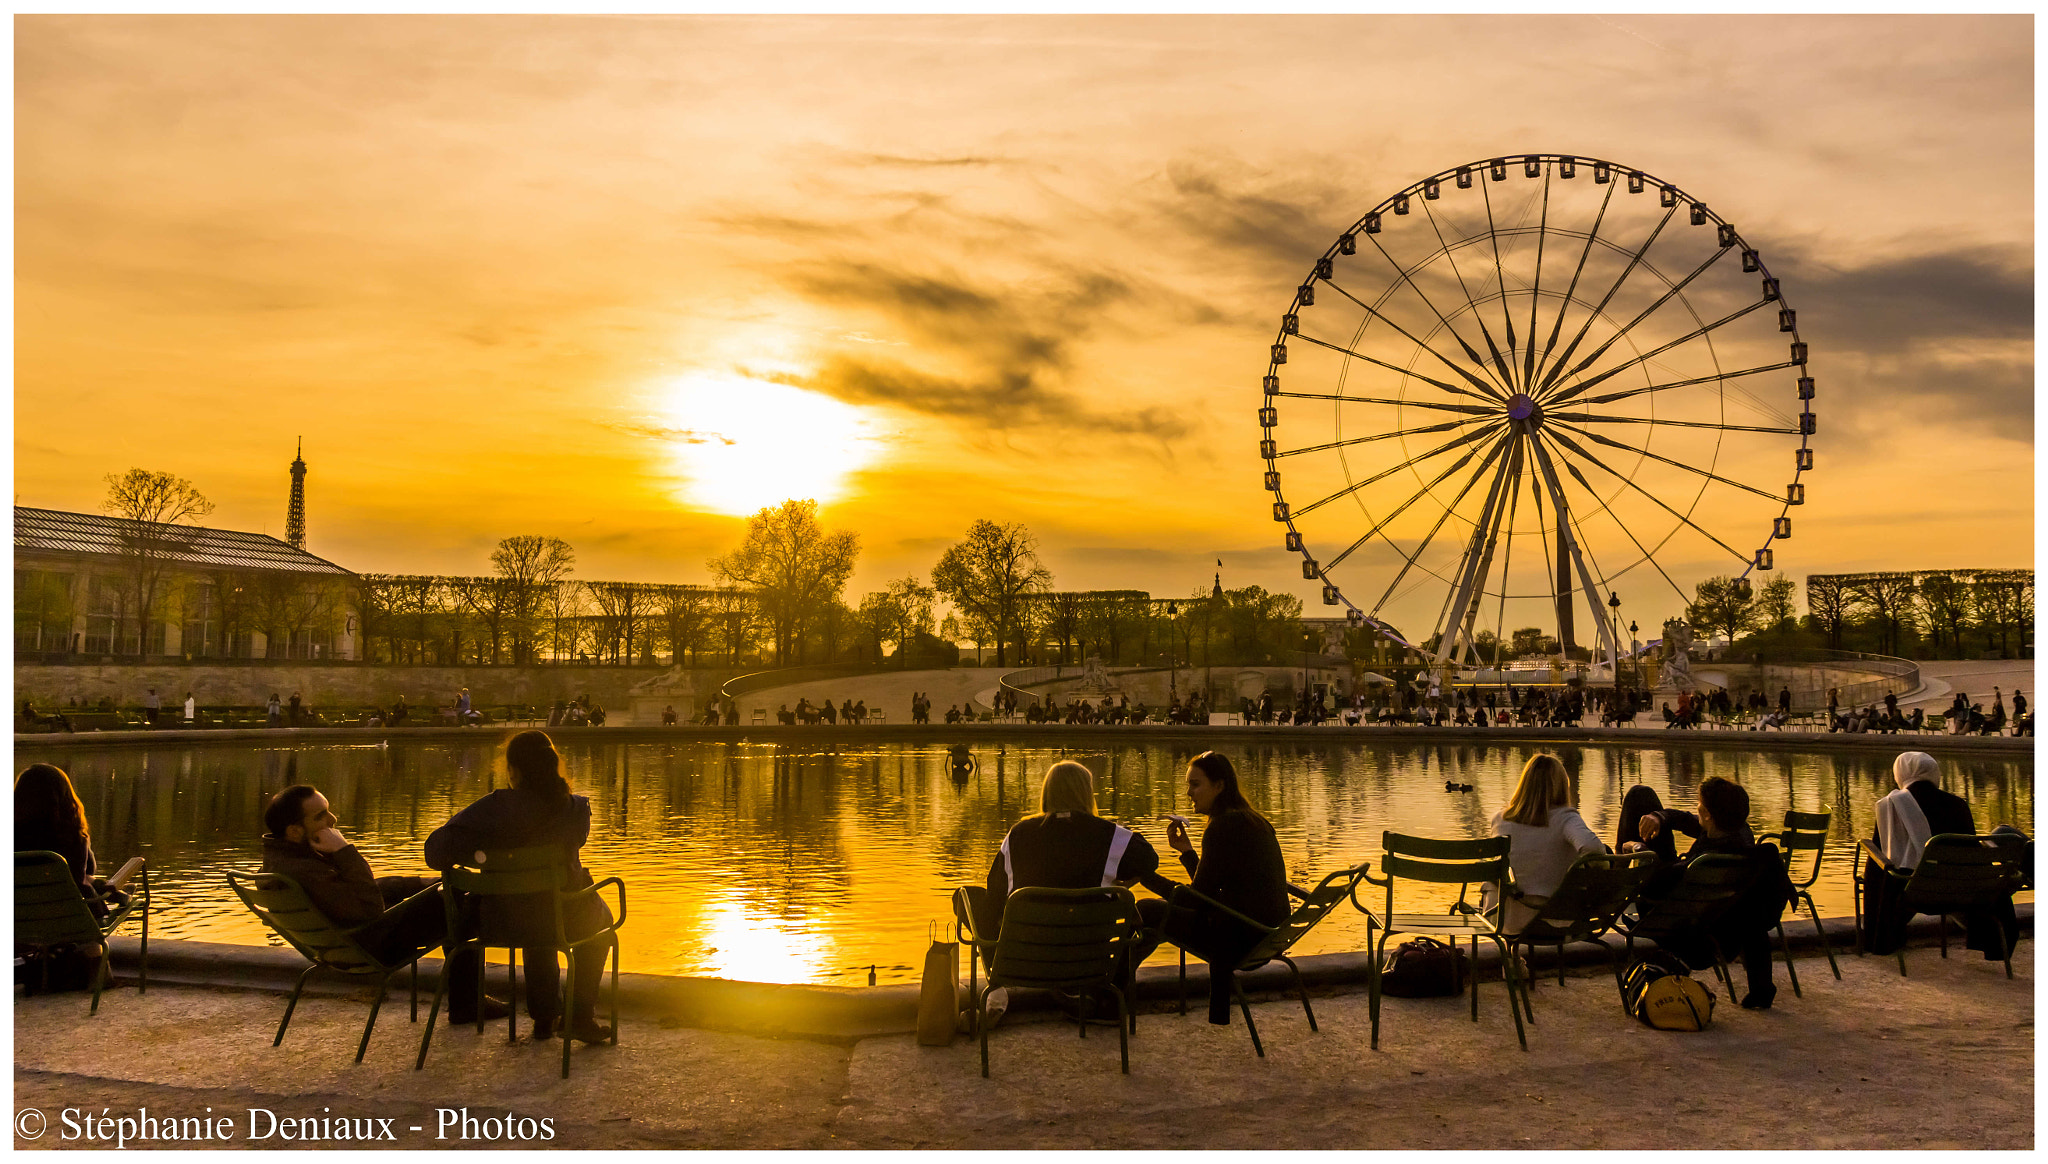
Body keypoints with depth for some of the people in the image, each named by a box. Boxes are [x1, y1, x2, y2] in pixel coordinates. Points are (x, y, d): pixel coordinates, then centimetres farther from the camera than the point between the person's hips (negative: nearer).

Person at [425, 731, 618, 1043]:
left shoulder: (496, 807, -18)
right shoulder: (577, 809, -15)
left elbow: (437, 850, -20)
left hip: (504, 920, 2)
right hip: (566, 920, -1)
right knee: (600, 917, 35)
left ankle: (545, 1017, 44)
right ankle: (581, 1017, 29)